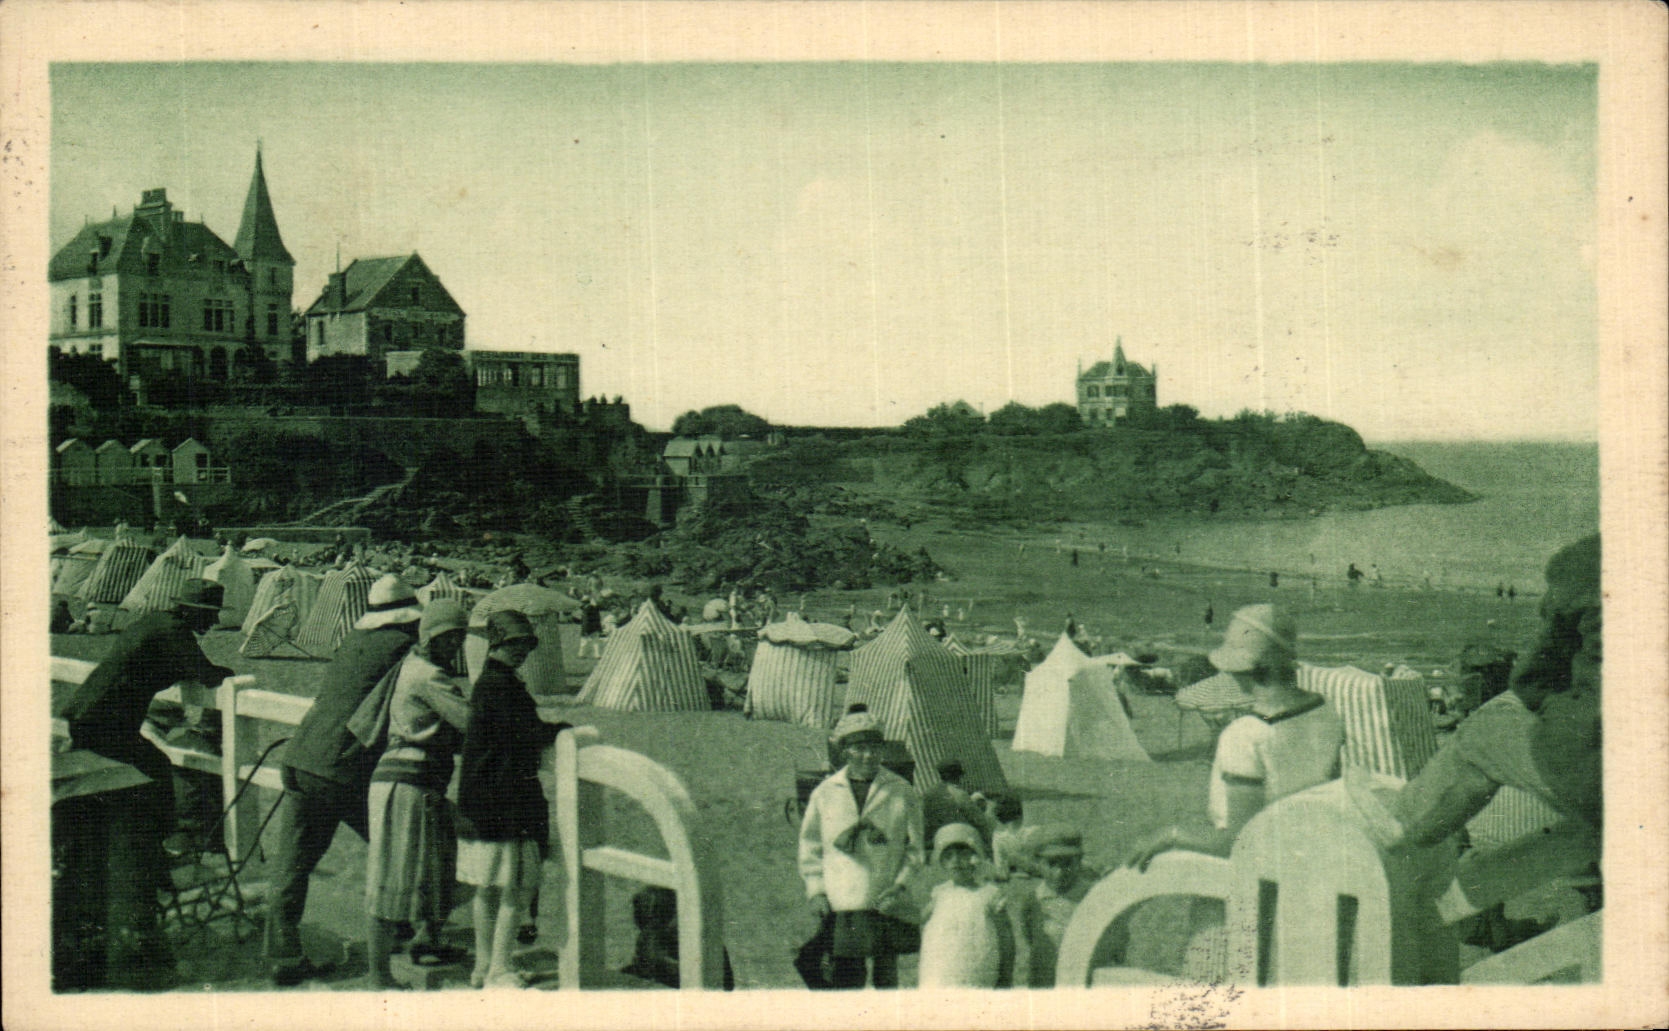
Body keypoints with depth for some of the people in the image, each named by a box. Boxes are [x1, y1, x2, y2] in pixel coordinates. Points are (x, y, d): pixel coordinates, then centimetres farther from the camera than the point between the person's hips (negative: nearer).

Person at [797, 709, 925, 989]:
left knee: (886, 976, 4)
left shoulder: (902, 792, 5)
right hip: (841, 905, 0)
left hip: (887, 903, 0)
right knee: (847, 976, -3)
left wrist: (900, 885, -4)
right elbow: (810, 846, 13)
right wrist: (816, 891, 3)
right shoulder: (825, 793, 7)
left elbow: (915, 847, 9)